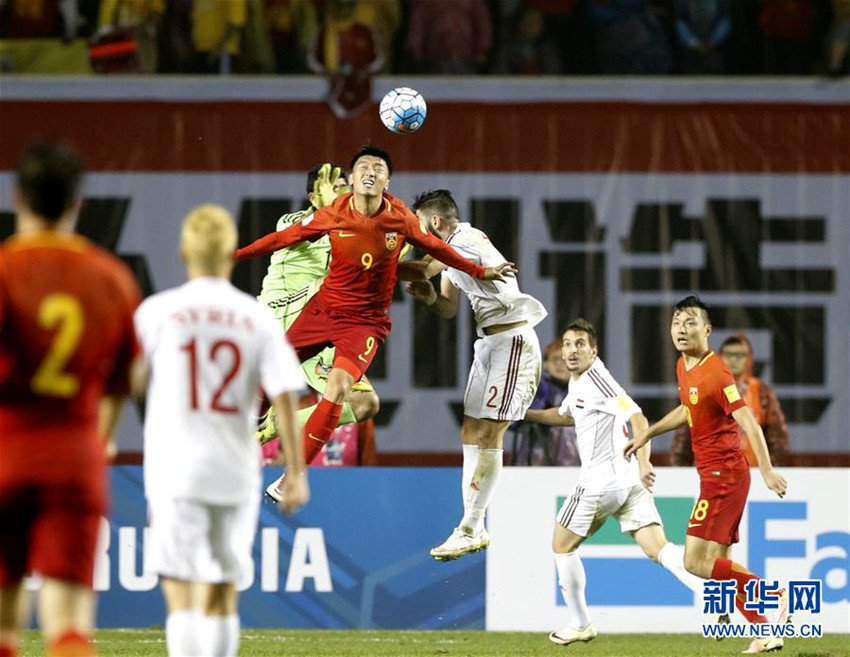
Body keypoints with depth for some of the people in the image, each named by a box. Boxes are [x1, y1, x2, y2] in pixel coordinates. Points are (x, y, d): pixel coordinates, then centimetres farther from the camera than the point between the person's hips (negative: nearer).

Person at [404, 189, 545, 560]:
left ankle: (469, 530, -12)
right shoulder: (452, 251, 17)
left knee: (488, 433, -12)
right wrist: (430, 298, 0)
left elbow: (416, 271, -24)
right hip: (489, 344, 10)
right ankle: (475, 529, 10)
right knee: (470, 433, 7)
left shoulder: (467, 239, -14)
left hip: (512, 341, -10)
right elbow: (448, 309, 21)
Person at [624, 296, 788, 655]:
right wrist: (648, 433, 32)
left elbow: (748, 422, -24)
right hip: (715, 474, 9)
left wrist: (767, 470, -33)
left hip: (723, 474, -9)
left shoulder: (715, 372, -18)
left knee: (696, 561, -13)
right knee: (716, 563, 9)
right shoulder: (684, 367, 11)